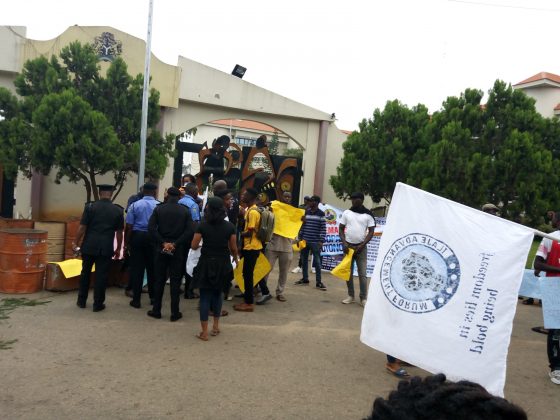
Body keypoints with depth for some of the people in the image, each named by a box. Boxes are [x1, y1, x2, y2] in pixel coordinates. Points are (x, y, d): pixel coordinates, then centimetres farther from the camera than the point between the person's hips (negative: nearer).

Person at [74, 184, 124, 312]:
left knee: (85, 273, 16)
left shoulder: (90, 206, -4)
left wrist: (76, 243, 6)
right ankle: (98, 304, 10)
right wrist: (118, 249, 13)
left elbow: (82, 227, -5)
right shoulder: (118, 210, -1)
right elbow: (119, 232, 3)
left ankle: (81, 301, 26)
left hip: (89, 246, 1)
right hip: (106, 248, -1)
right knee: (101, 275, 5)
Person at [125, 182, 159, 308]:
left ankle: (136, 299, 9)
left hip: (137, 237, 0)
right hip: (153, 238, 0)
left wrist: (126, 244, 3)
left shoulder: (135, 205, -1)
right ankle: (153, 297, 24)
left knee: (136, 268, 6)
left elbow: (128, 227, -4)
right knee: (152, 268, 14)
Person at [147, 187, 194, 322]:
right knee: (175, 281, 4)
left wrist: (163, 243, -9)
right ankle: (175, 313, 7)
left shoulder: (159, 208, -1)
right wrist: (175, 244, -10)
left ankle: (156, 310, 16)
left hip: (162, 249, 0)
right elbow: (189, 231, -10)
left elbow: (151, 227, -10)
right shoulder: (185, 211, -1)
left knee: (159, 280, 10)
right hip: (177, 250, 0)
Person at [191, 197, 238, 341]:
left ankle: (204, 332, 7)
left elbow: (194, 246, -7)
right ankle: (216, 326, 27)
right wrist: (235, 258, 19)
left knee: (205, 296, 5)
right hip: (222, 264, 2)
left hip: (206, 264, -2)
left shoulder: (202, 226, -9)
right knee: (217, 294, 20)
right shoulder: (230, 227, -4)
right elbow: (233, 248, -1)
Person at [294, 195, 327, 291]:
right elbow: (302, 225, 12)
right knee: (304, 260, 10)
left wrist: (321, 241, -11)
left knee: (317, 262, -1)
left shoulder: (321, 214, -4)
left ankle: (318, 282, 5)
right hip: (304, 240, 5)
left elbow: (323, 228, -5)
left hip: (315, 242, -4)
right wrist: (299, 238, 9)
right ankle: (305, 279, 23)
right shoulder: (306, 212, 8)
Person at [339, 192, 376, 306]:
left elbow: (371, 232, -2)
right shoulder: (347, 212, 4)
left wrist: (362, 245, -12)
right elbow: (341, 229, 6)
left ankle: (363, 298, 3)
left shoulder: (368, 214, -1)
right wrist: (344, 243, -8)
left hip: (361, 247, -2)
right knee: (348, 272, 6)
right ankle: (350, 296, 15)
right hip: (348, 246, 2)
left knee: (362, 273, -3)